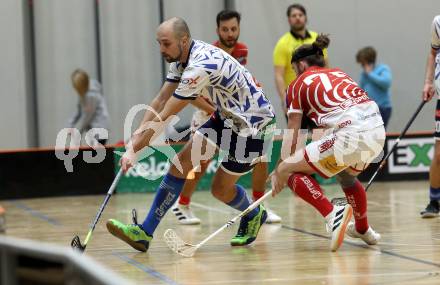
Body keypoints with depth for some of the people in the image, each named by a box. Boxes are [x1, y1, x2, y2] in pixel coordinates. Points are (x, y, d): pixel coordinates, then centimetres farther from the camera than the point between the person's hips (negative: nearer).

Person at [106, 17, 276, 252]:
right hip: (226, 116, 9)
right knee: (179, 165, -3)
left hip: (253, 124, -9)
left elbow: (164, 118, -27)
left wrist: (134, 150, -21)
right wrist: (136, 138, -7)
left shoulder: (200, 67, -31)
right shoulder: (182, 58, -3)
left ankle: (253, 216, 34)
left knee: (221, 189, 1)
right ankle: (145, 232, -3)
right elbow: (160, 101, 1)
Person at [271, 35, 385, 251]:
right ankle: (363, 230, 48)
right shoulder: (339, 73, 28)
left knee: (289, 170, 4)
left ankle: (333, 214, -13)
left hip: (350, 136, -7)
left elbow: (291, 136, 11)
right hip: (378, 133, 7)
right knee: (346, 174, 37)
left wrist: (280, 171, 20)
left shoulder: (299, 84, 12)